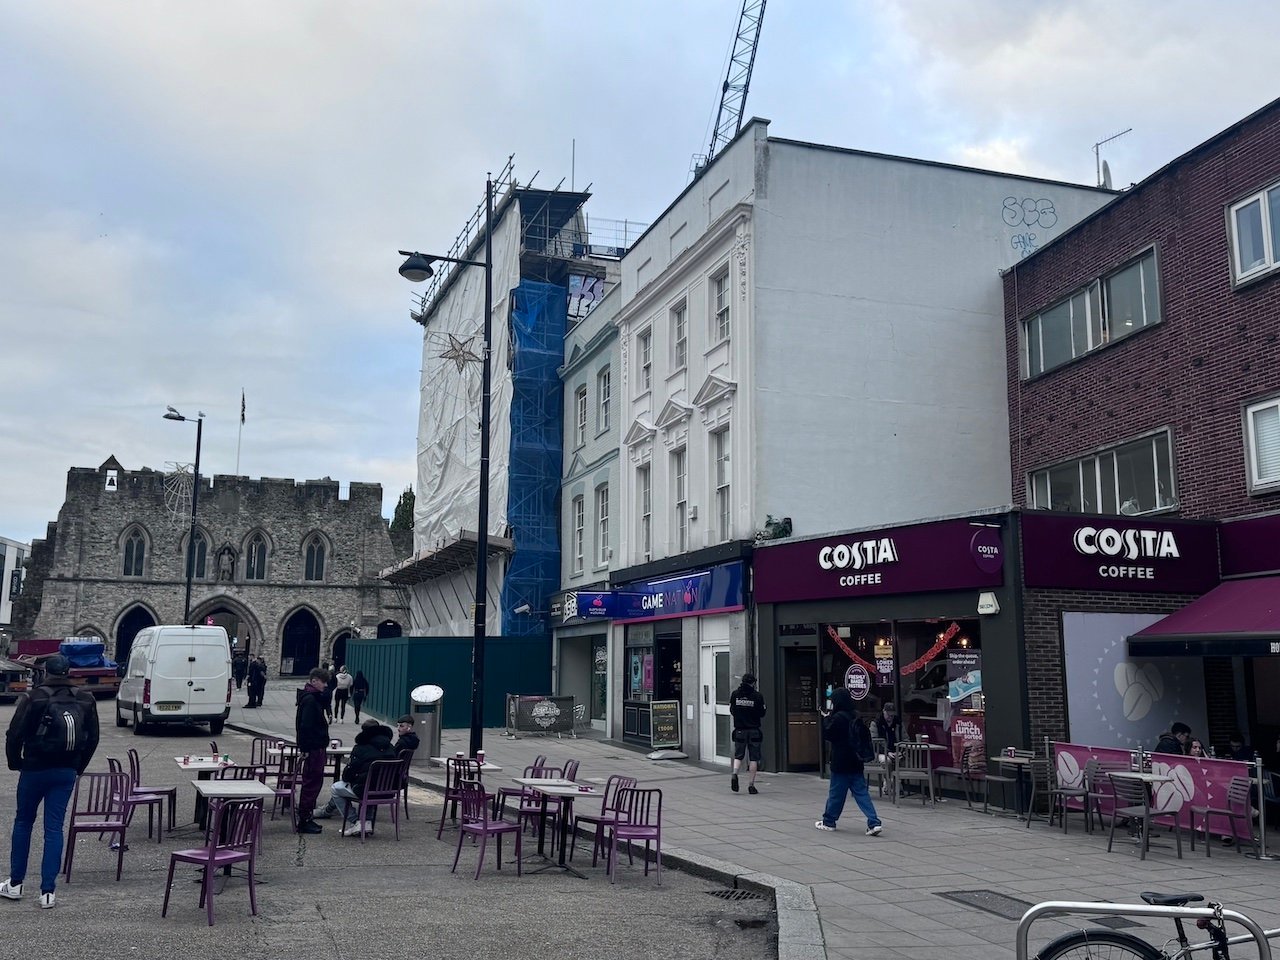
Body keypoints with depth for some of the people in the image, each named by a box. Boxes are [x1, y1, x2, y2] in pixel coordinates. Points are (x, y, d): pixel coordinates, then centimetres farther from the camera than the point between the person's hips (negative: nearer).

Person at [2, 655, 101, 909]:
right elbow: (93, 738, 5)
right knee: (54, 828, 5)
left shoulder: (33, 698, -12)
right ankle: (48, 891, 4)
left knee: (23, 822, 16)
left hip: (35, 770, -2)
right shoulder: (85, 700, 0)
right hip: (66, 773, 2)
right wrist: (78, 767, 15)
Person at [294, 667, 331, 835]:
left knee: (312, 783, 15)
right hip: (313, 749, -10)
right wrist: (306, 748, -23)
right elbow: (305, 726, -22)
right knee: (312, 783, -5)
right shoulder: (309, 699, -16)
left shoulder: (315, 698, 15)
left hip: (317, 747, 10)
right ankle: (304, 821, 1)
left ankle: (307, 818, 22)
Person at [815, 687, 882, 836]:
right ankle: (874, 823, -5)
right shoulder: (855, 717, 7)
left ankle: (828, 822, 20)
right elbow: (865, 736, 15)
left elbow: (827, 734, -13)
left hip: (841, 764, -7)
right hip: (856, 763, 7)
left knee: (835, 793, 7)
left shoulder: (838, 717, -16)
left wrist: (826, 719, -2)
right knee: (861, 793, 5)